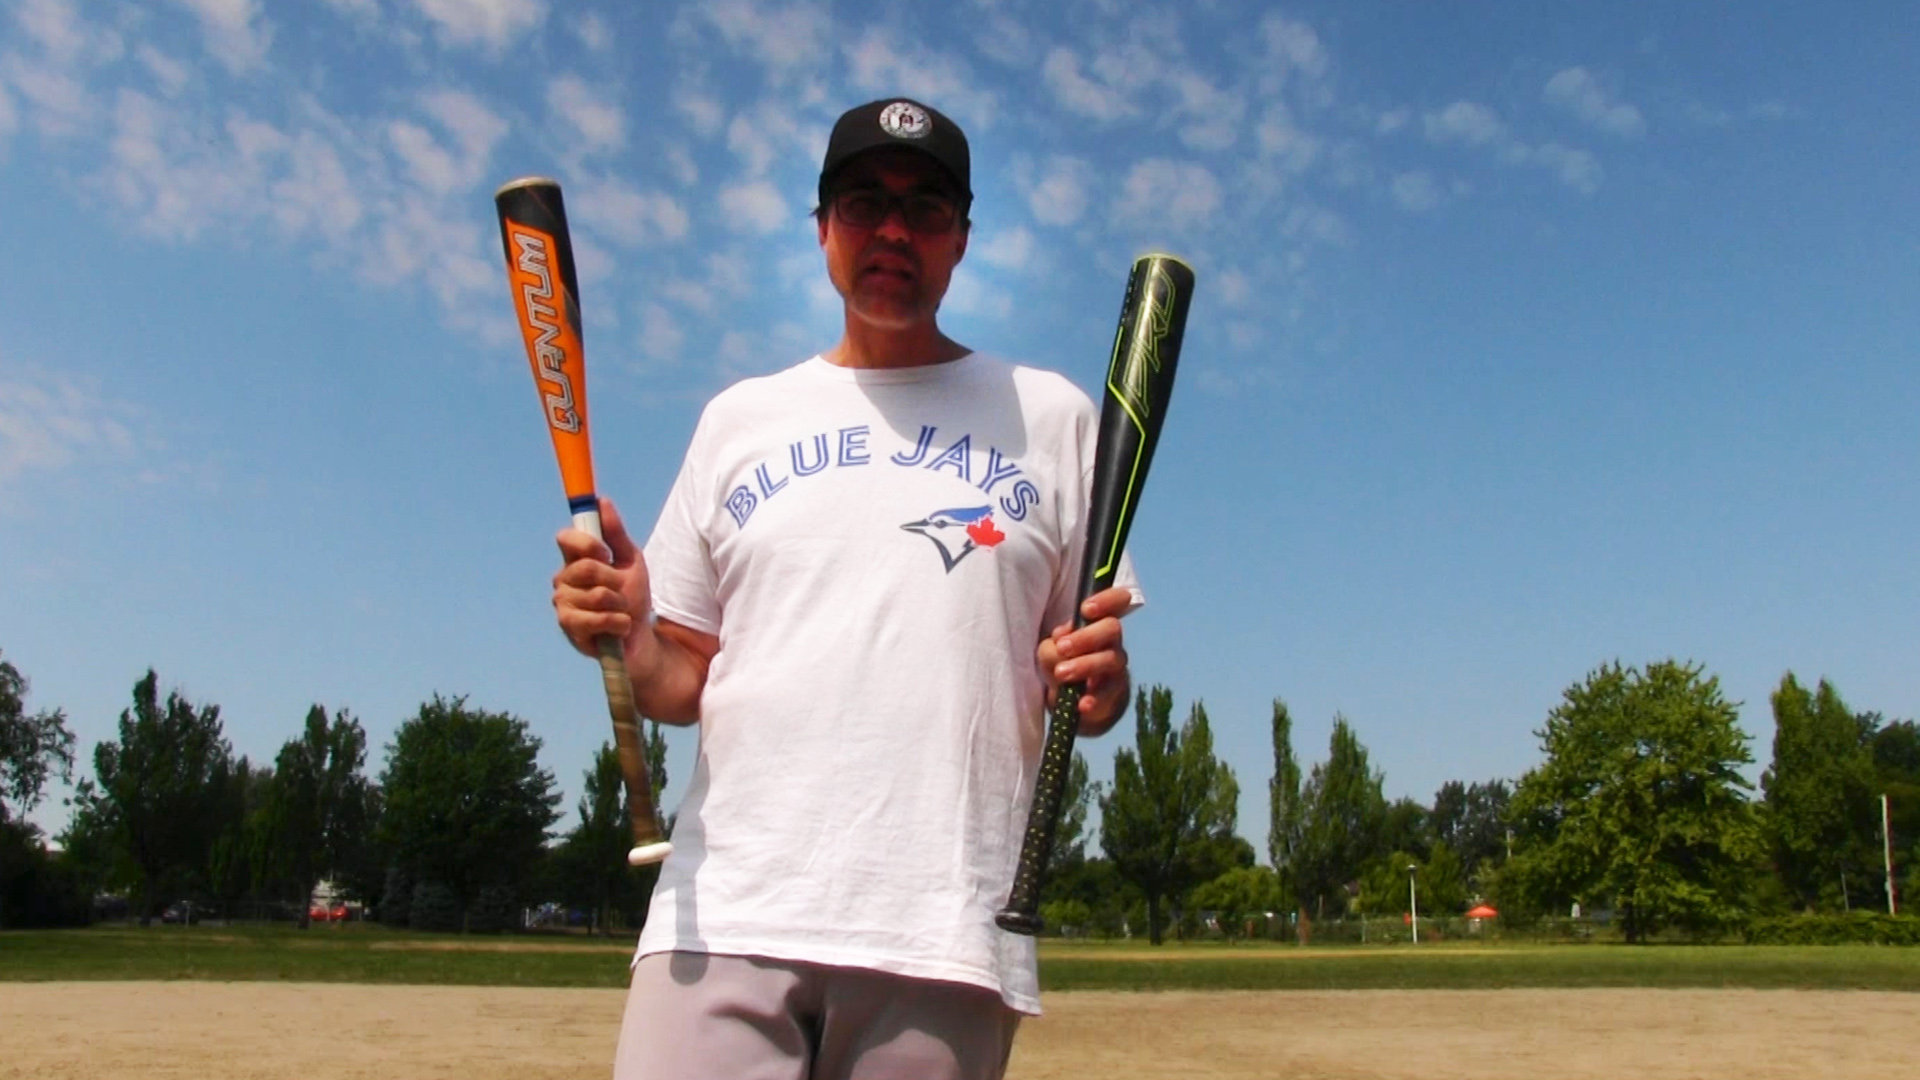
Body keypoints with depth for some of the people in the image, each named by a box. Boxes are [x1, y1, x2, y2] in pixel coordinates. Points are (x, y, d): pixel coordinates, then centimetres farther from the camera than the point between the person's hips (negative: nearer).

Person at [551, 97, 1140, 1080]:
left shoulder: (1050, 415, 10)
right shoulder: (739, 417, 15)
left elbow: (1090, 678, 10)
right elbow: (684, 685, 15)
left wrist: (1098, 682, -12)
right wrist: (626, 638, -6)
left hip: (945, 935, 0)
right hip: (725, 918, 1)